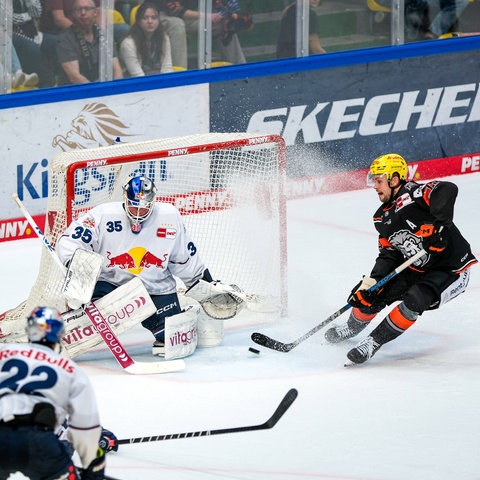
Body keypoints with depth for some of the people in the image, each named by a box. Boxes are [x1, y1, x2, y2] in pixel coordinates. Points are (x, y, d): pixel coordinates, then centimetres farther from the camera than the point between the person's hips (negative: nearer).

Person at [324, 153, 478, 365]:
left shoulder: (411, 195, -24)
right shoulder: (382, 217, 4)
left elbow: (447, 190, -41)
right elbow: (389, 255, 4)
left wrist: (440, 224, -50)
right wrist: (371, 280, -10)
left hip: (451, 271, -8)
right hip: (416, 268, 8)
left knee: (414, 301, -30)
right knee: (370, 293, 3)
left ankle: (373, 342, -15)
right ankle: (353, 327, 33)